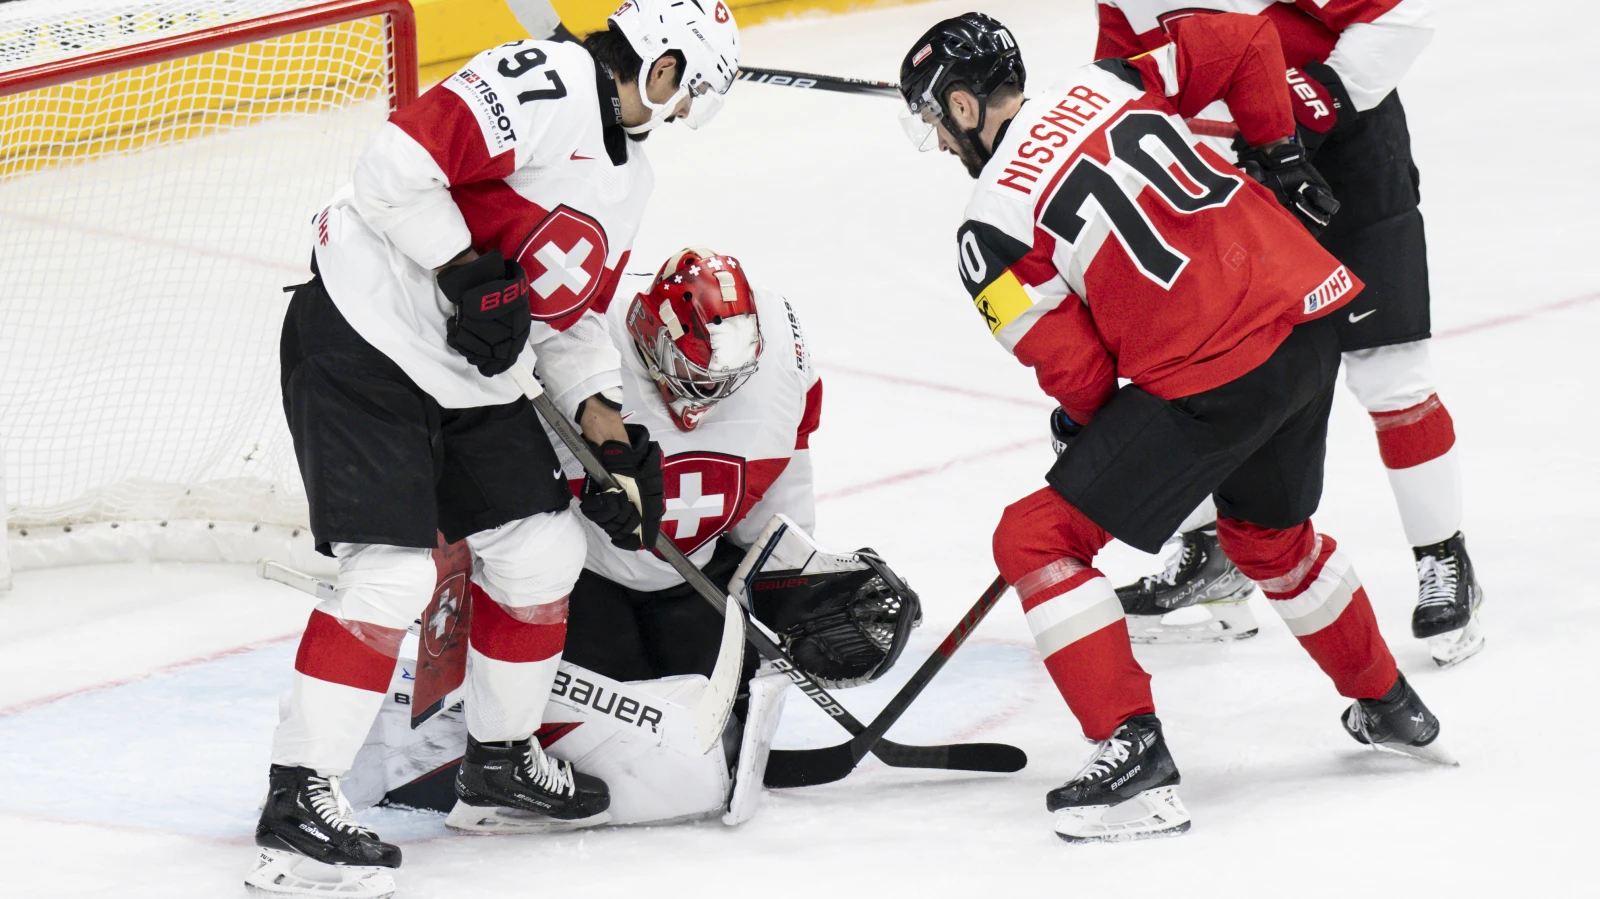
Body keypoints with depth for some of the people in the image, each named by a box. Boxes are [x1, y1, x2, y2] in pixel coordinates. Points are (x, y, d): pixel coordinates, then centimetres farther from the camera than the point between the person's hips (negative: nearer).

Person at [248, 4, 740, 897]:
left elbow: (571, 312, 21)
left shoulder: (629, 178, 15)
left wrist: (603, 417, 7)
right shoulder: (548, 84, -17)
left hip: (467, 377, 10)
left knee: (544, 550, 11)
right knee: (393, 573, -16)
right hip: (365, 337, -10)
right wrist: (471, 275, -22)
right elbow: (401, 164, -26)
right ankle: (299, 804, -12)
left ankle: (502, 753, 32)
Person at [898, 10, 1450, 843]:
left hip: (1215, 378, -8)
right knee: (1269, 533, 34)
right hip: (1312, 314, 8)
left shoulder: (991, 228, -7)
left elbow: (1078, 372, -6)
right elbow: (1246, 41, 13)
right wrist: (1278, 157, 25)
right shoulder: (1103, 83, 9)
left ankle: (1134, 755, -6)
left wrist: (1090, 429, 16)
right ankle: (1389, 707, 48)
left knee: (1038, 540, 2)